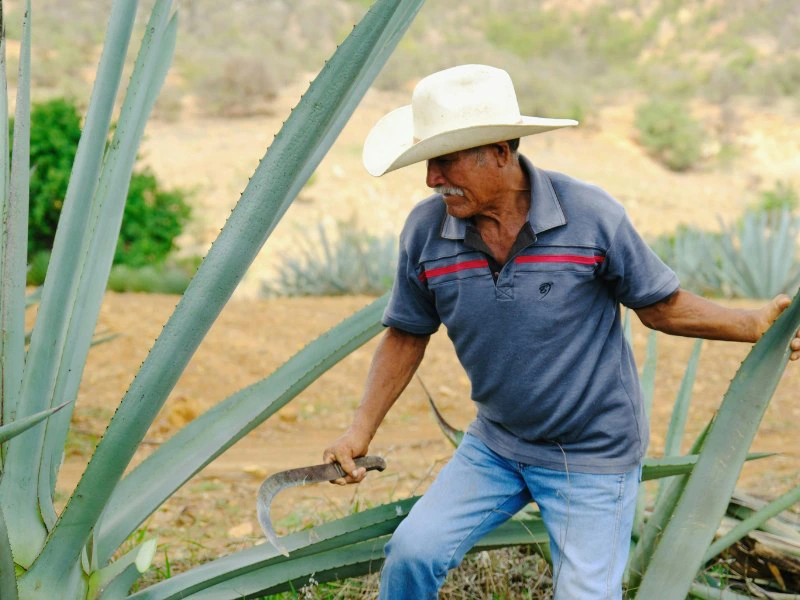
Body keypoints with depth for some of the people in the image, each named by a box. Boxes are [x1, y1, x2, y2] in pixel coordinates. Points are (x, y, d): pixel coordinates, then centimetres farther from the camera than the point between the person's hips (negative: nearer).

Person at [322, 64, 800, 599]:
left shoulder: (592, 216, -18)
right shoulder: (425, 230, -10)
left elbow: (662, 306, -6)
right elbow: (407, 335, 2)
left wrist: (756, 324, -19)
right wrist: (362, 431, -4)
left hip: (594, 454, -3)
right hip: (496, 444, 3)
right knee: (413, 552, -8)